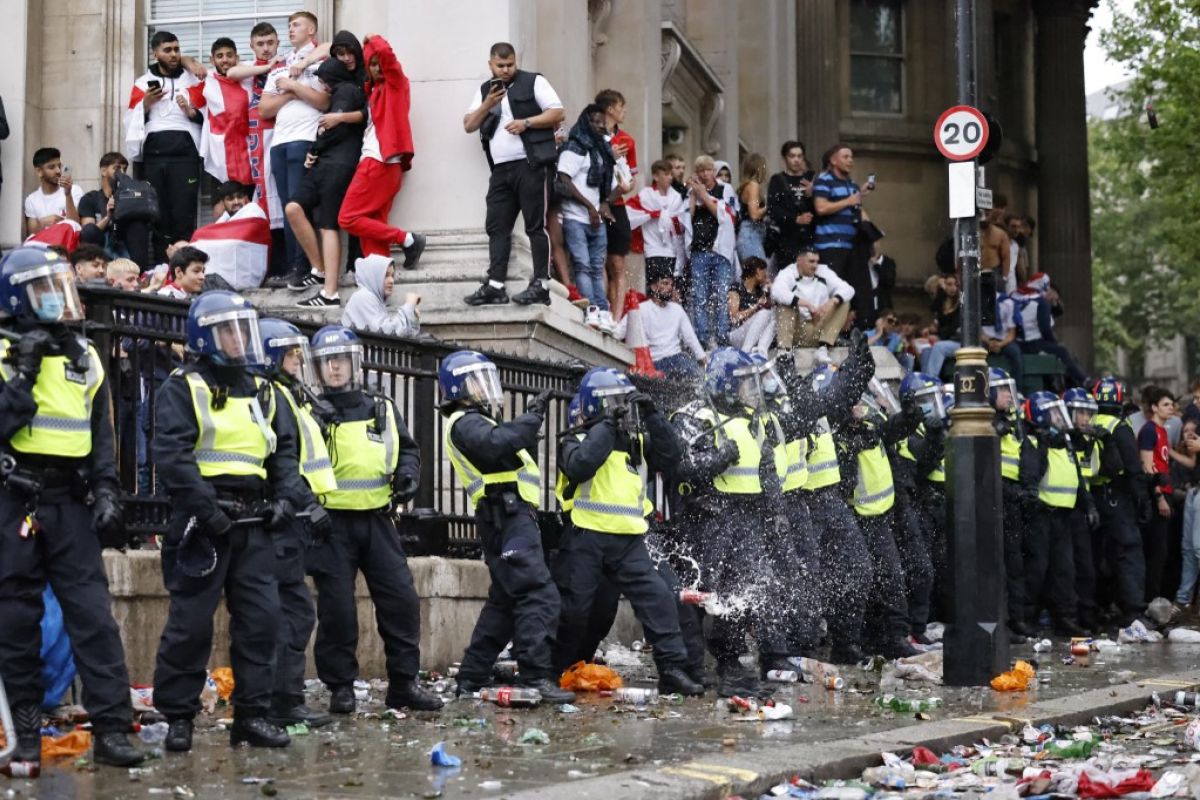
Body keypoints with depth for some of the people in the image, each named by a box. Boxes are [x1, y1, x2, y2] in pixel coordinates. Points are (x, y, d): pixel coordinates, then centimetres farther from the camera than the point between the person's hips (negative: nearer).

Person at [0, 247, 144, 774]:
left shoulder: (85, 359, 12)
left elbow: (101, 437, 14)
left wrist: (107, 495, 4)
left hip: (68, 502, 3)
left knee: (93, 615, -4)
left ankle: (112, 730, -4)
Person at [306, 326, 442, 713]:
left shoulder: (383, 410, 13)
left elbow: (407, 449, 21)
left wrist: (407, 474, 2)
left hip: (376, 520, 3)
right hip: (332, 523, -3)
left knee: (401, 600, 1)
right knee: (336, 606, -1)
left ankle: (404, 683, 10)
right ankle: (340, 687, 10)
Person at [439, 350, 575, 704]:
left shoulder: (477, 422, 28)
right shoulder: (465, 423, -6)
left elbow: (512, 449, 20)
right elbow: (497, 444, -26)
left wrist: (529, 425, 7)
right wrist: (532, 416, -20)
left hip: (509, 518, 11)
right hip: (508, 516, -11)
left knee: (506, 601, 14)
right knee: (539, 595, -16)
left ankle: (471, 678, 17)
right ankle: (536, 678, -21)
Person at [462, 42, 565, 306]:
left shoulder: (533, 82, 2)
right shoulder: (485, 90, 18)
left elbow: (557, 113, -4)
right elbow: (469, 125, 11)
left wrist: (526, 122, -14)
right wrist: (488, 104, -4)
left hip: (530, 165, -6)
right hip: (500, 169, 6)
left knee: (536, 226, -4)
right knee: (497, 227, 3)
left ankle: (541, 285, -4)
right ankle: (495, 286, 3)